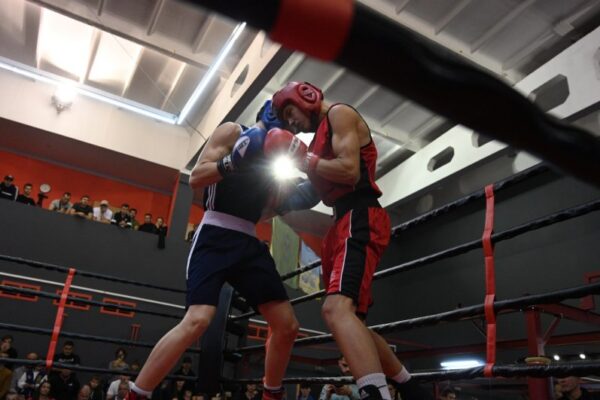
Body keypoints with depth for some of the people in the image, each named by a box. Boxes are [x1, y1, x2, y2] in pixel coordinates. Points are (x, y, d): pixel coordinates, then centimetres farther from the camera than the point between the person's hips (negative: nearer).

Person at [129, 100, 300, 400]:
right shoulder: (232, 132, 3)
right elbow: (195, 179, -6)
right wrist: (236, 159, -18)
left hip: (249, 243, 7)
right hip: (215, 236, -7)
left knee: (287, 326, 2)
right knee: (197, 321, -25)